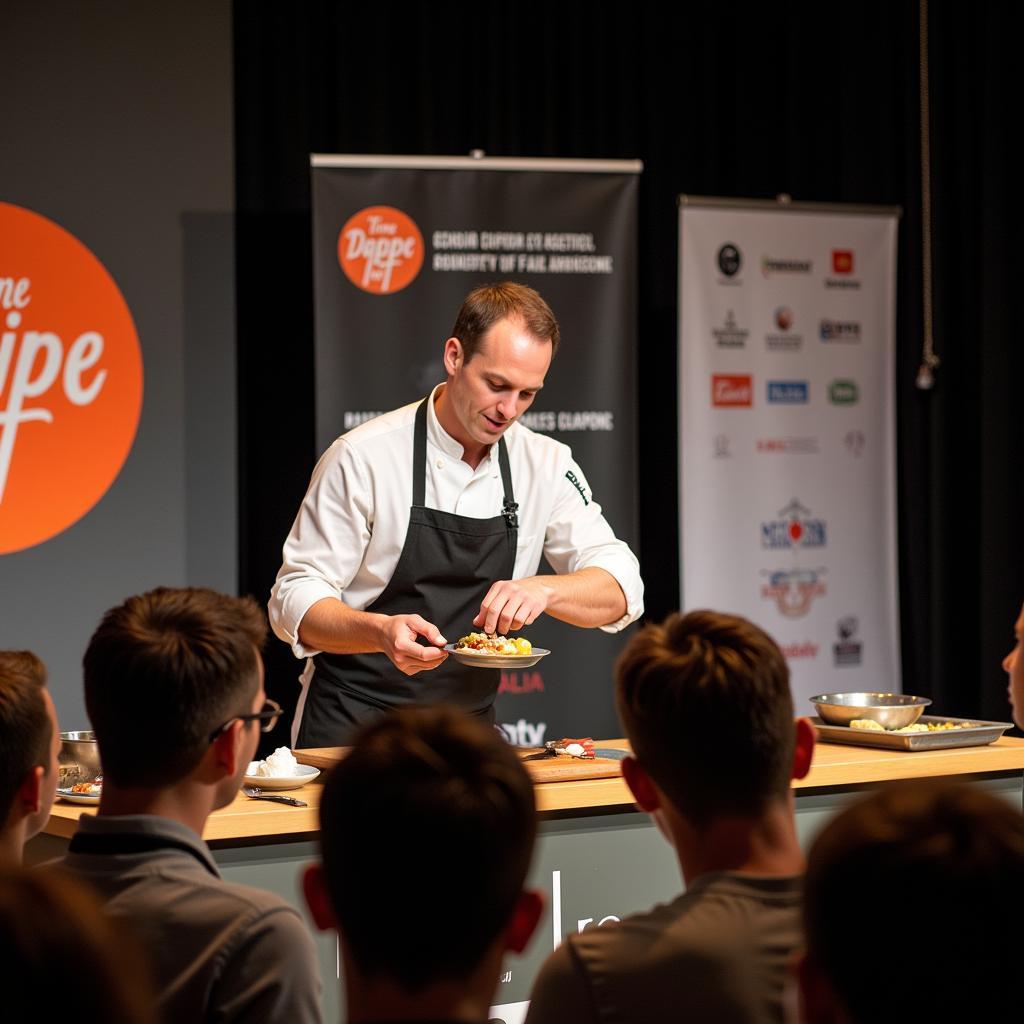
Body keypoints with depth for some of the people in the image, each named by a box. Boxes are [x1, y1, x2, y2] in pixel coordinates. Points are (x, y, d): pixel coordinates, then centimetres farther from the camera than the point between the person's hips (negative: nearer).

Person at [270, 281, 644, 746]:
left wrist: (543, 590, -22)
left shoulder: (546, 464, 3)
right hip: (352, 726, -4)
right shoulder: (362, 457, -9)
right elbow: (295, 602, -9)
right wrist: (383, 632, -29)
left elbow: (620, 591, -1)